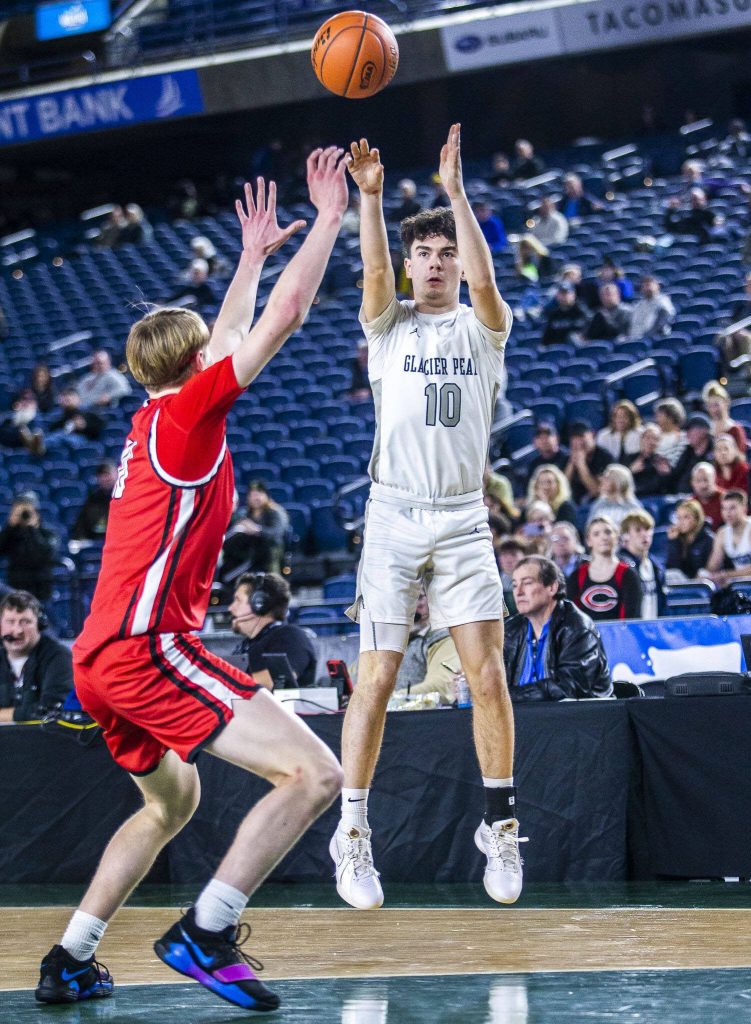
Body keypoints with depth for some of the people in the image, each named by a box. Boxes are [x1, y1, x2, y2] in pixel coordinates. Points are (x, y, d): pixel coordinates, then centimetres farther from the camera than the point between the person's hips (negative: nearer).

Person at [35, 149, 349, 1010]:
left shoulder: (157, 415, 19)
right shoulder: (187, 413, -4)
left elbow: (225, 340, 38)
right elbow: (285, 316, -6)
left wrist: (254, 255, 45)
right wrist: (328, 217, 3)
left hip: (101, 658, 10)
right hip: (148, 648, -10)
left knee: (173, 801, 30)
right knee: (313, 774, -15)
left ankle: (70, 959, 25)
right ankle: (205, 932, -19)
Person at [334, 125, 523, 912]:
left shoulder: (482, 328, 8)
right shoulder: (390, 325, 8)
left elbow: (484, 280, -14)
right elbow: (374, 271, -13)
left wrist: (454, 190, -21)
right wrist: (370, 196, -27)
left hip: (464, 521, 1)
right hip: (394, 517, 0)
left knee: (489, 676, -6)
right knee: (376, 678, -4)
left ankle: (500, 826, 6)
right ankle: (353, 836, 5)